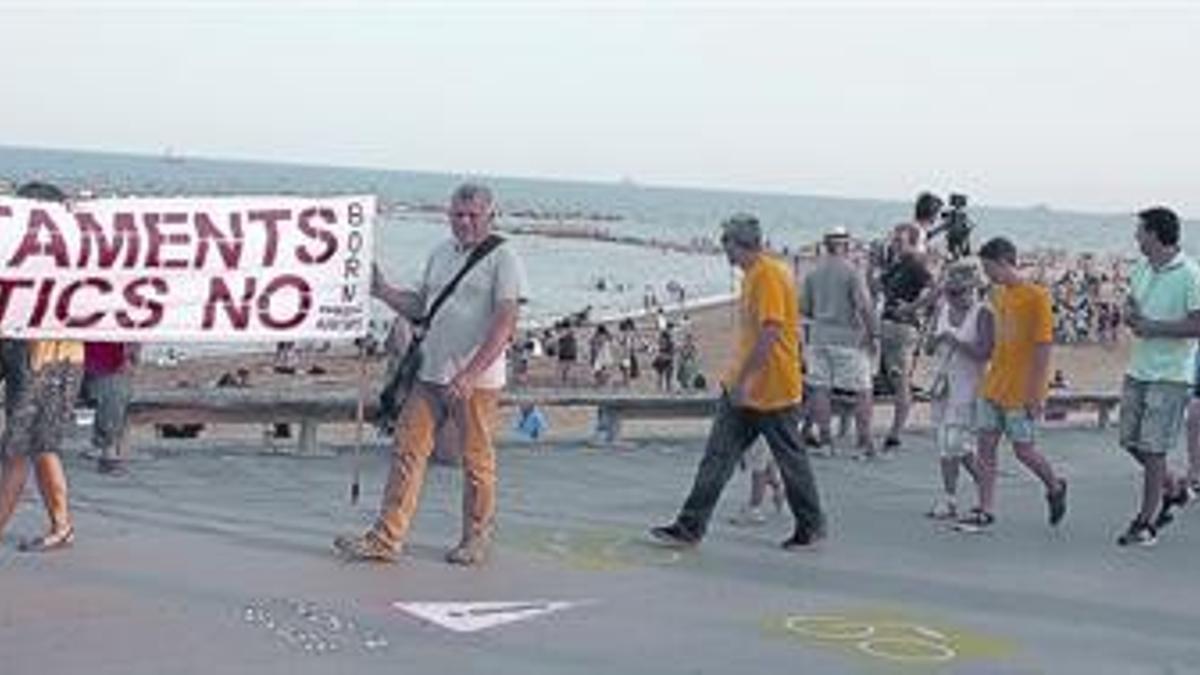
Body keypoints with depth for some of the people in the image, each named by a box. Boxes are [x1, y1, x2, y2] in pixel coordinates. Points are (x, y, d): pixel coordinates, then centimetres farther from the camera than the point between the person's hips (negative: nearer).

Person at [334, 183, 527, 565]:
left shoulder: (503, 260, -6)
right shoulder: (440, 255, 16)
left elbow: (505, 324, -16)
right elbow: (420, 307, 24)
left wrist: (470, 374, -23)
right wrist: (384, 291, 6)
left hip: (477, 380, -6)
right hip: (430, 374, 6)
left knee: (476, 461, 4)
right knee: (407, 451, 2)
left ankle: (476, 540, 19)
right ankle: (386, 539, 4)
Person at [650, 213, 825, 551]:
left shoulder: (769, 274, -18)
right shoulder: (752, 275, 13)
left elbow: (770, 334, -25)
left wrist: (742, 380, -25)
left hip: (773, 389, -9)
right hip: (744, 387, 9)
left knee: (791, 460, 7)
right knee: (717, 457, 4)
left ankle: (811, 527, 23)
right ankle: (690, 527, 4)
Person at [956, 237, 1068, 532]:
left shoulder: (1036, 296, -13)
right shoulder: (998, 294, 10)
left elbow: (1043, 346, -15)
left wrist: (1035, 392, -18)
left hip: (1021, 391, -7)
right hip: (993, 385, 7)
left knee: (1024, 450, 2)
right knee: (985, 445, 3)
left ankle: (1055, 488, 28)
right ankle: (985, 511, 8)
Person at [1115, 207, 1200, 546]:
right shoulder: (1142, 270, 10)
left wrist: (1155, 327, -17)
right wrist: (1134, 316, -2)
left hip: (1171, 375, -8)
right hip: (1138, 369, 8)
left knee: (1153, 448, -4)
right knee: (1131, 440, 12)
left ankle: (1146, 521, 6)